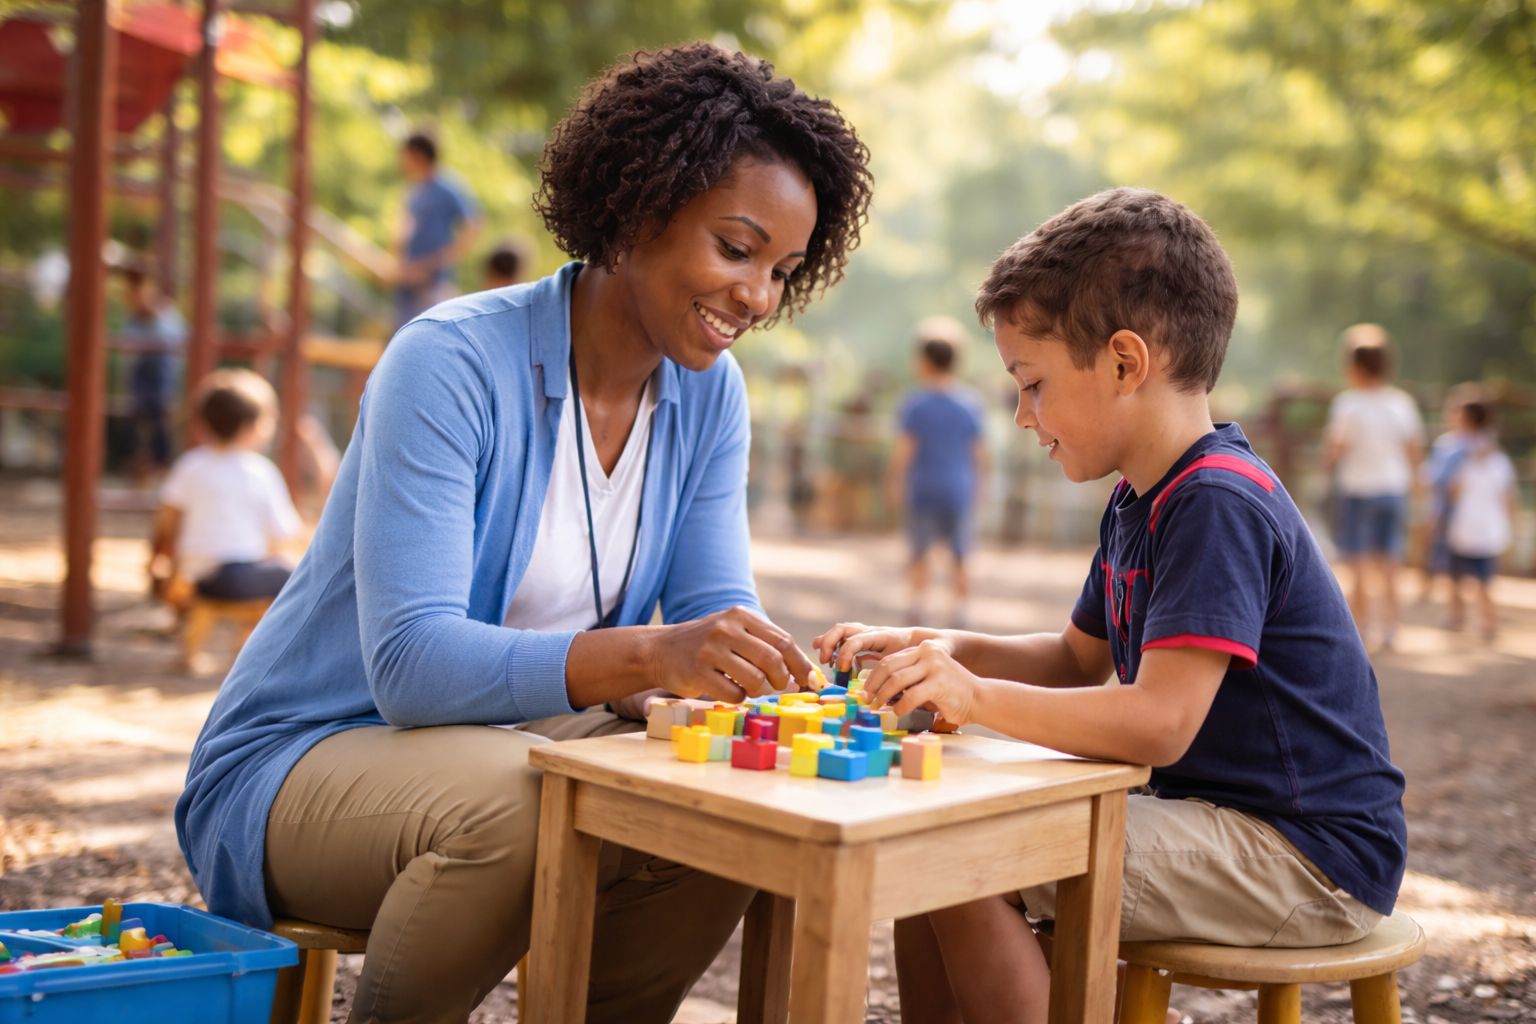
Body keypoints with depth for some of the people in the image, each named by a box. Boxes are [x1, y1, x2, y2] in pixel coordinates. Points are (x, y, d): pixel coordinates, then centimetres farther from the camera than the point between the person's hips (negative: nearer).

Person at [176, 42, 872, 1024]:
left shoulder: (710, 392, -1)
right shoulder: (451, 362, -22)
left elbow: (719, 613, -3)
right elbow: (412, 662, -30)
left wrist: (781, 672, -27)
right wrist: (648, 656, -45)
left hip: (516, 740, 6)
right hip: (297, 760, -5)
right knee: (509, 806, -35)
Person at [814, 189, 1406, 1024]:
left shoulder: (1217, 505, -21)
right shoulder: (1139, 503, 10)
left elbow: (1159, 722, -29)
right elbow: (1080, 658, 21)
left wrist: (978, 696, -30)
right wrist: (937, 650, 7)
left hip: (1305, 859, -9)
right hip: (1215, 815, 10)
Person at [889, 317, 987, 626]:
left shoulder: (915, 403, -9)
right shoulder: (970, 403, -1)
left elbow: (904, 452, -12)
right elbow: (980, 453, 0)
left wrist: (896, 486, -1)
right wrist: (975, 488, 12)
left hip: (922, 489, -1)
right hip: (959, 490, 1)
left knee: (919, 550, 15)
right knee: (959, 554, 12)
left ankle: (916, 604, 10)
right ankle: (959, 609, 9)